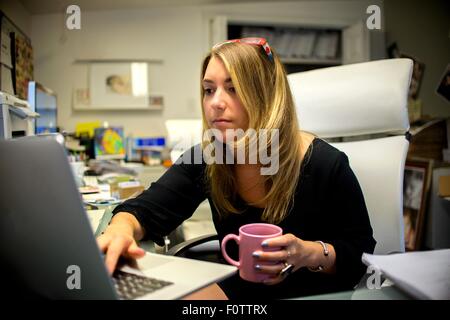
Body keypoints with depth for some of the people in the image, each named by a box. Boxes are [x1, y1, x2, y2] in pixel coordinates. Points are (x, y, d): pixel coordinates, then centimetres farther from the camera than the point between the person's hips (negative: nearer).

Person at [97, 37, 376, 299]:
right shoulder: (205, 159, -7)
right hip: (239, 284, 3)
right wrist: (121, 229, -39)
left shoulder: (325, 165, -20)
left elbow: (361, 251, -10)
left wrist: (312, 254, -31)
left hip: (311, 291, -2)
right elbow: (147, 210, -15)